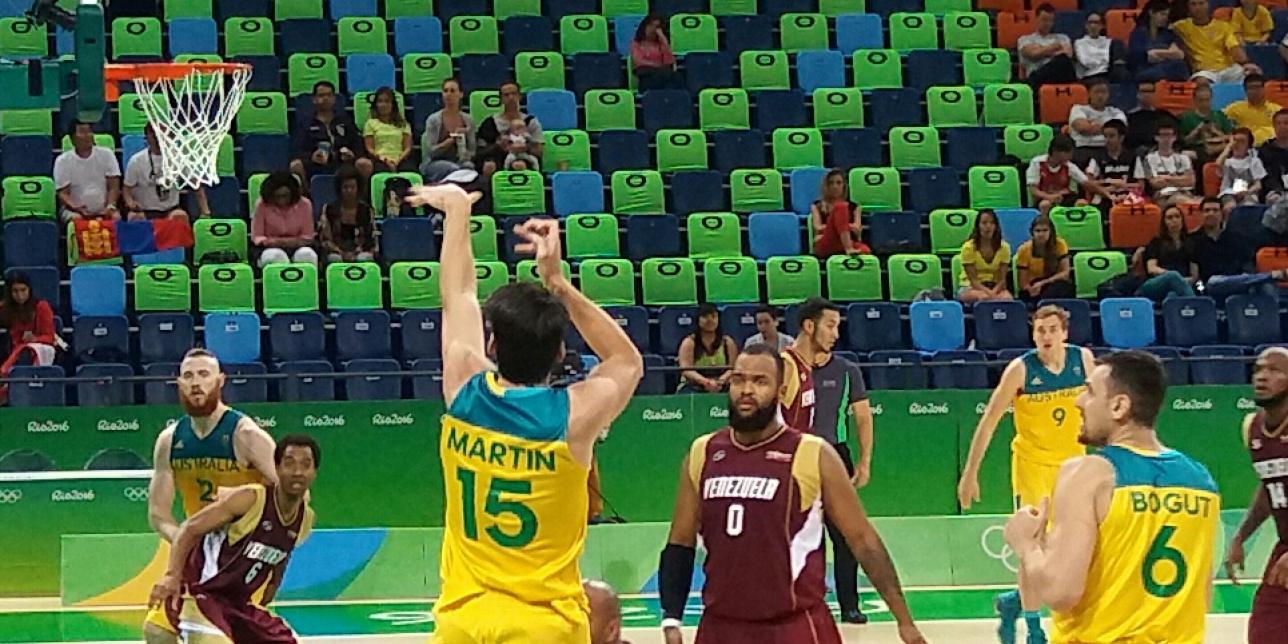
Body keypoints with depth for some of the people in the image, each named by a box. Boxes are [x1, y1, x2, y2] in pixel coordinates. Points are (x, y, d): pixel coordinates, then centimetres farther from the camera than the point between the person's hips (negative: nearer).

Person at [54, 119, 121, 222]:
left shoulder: (106, 155, 5)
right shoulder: (63, 161, 2)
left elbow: (114, 187, 3)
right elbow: (63, 193, -2)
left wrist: (110, 206, -17)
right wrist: (75, 208, -23)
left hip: (103, 210, 1)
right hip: (76, 210, -1)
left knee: (116, 218, -30)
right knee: (76, 219, -34)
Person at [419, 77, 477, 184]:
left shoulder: (468, 120, 9)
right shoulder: (433, 120, 0)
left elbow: (472, 151, 14)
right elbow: (431, 151, -5)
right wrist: (451, 140, -16)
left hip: (461, 162, 2)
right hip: (435, 163, -2)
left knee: (469, 167, -35)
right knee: (454, 169, -37)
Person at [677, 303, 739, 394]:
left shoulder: (728, 343, 11)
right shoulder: (689, 343, 3)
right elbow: (686, 370, -9)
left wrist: (721, 380, -21)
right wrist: (705, 381, -27)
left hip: (722, 389, 2)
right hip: (693, 388, -2)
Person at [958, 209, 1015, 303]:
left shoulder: (1004, 247, -2)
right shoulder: (968, 247, -11)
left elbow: (1002, 279, -4)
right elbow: (973, 280, -14)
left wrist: (993, 292, -26)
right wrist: (989, 293, -31)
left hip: (995, 287, 2)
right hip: (970, 288, -2)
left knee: (1007, 297, -34)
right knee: (984, 297, -39)